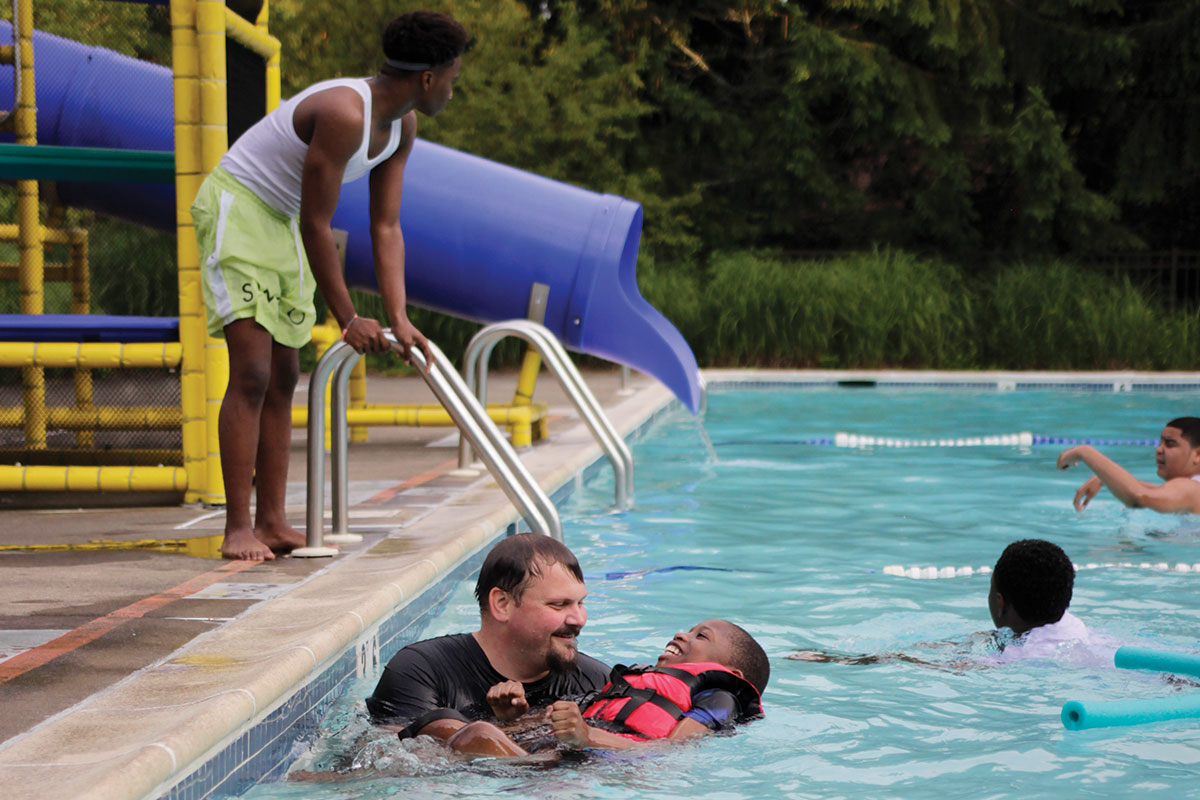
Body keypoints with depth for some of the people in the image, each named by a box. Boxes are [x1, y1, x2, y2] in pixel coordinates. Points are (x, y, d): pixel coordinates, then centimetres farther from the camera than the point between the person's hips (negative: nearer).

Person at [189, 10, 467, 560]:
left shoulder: (401, 127, 0)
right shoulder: (345, 113, -28)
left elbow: (386, 227, 2)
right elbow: (317, 225, -25)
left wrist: (399, 319, -7)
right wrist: (348, 319, -19)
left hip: (281, 221, 10)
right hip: (236, 205, -10)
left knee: (283, 377, 7)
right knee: (252, 373, -16)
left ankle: (272, 523, 10)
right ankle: (238, 529, -14)